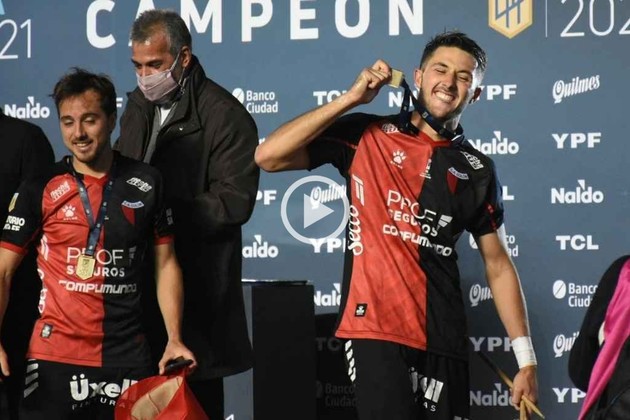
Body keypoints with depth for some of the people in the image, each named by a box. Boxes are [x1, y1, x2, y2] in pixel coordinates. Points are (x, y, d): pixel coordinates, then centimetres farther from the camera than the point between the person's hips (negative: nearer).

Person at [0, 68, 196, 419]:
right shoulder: (39, 190, -1)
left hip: (129, 359, 1)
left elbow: (166, 263, 9)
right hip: (55, 358, -1)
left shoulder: (147, 184, 3)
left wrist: (175, 339, -1)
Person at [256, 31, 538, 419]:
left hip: (443, 338, 3)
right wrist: (352, 98, -7)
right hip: (376, 329, -3)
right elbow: (269, 156, -5)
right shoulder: (366, 136, 3)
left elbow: (498, 265, 12)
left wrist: (527, 359, 5)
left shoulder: (477, 170, 10)